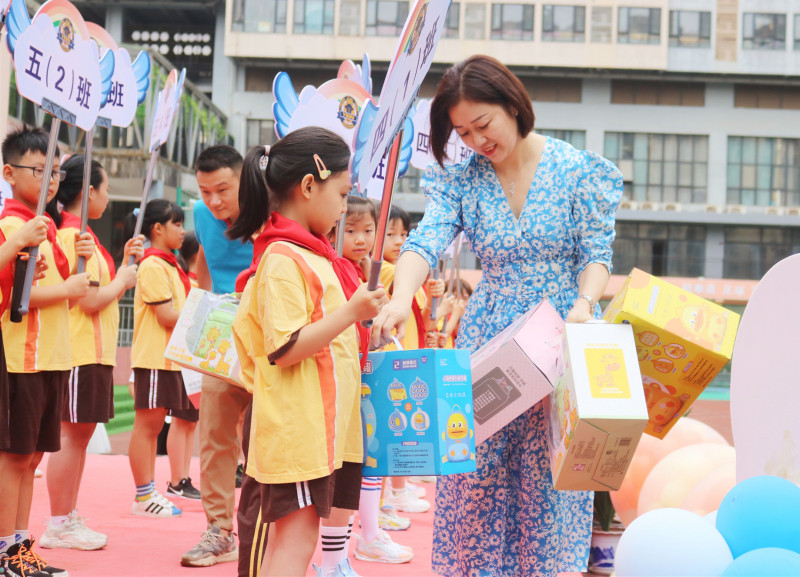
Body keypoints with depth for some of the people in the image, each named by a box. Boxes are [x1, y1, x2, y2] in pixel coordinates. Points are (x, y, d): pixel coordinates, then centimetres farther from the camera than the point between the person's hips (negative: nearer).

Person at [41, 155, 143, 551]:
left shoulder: (76, 233, 17)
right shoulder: (75, 235, -15)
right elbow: (91, 300, -21)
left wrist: (124, 264, 13)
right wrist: (123, 280, -6)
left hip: (92, 352, 10)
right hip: (82, 354, -10)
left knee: (78, 433, 14)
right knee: (72, 433, -5)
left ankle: (68, 519, 21)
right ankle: (59, 526, 1)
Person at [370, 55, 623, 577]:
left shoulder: (578, 170, -2)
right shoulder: (461, 180, 4)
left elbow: (597, 254, -2)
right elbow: (427, 241, -11)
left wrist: (584, 304, -23)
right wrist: (401, 299, -31)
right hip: (489, 344, 2)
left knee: (549, 477, -2)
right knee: (476, 473, 0)